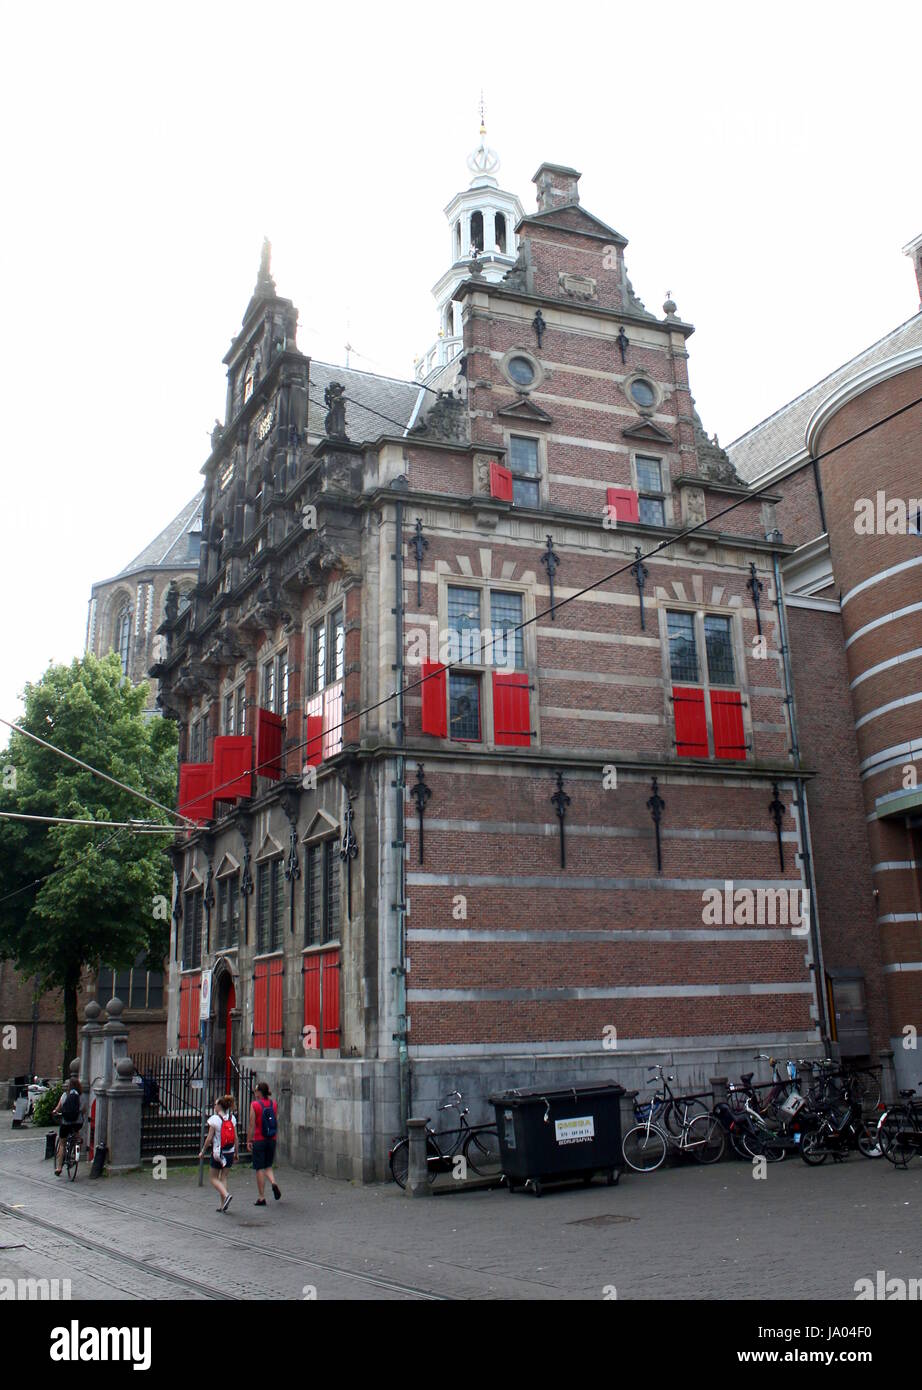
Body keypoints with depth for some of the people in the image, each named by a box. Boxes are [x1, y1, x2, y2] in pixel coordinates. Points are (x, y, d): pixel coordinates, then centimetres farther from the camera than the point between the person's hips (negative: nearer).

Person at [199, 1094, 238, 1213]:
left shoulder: (214, 1119, -11)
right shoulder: (232, 1118, 3)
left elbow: (209, 1138, -11)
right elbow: (236, 1137, 4)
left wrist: (202, 1151, 1)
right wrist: (236, 1152, 13)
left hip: (218, 1153, -5)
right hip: (230, 1153, 5)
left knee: (214, 1178, 9)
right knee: (223, 1177, 14)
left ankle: (226, 1194, -14)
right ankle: (223, 1205, 8)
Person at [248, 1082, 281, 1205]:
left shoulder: (255, 1105, -10)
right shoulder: (273, 1104, 4)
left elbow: (252, 1125, -10)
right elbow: (276, 1123, 9)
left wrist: (249, 1141, -4)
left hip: (259, 1140, -4)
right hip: (272, 1140, 5)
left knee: (259, 1168, 4)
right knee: (268, 1166, 19)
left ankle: (262, 1198, 7)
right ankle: (274, 1183, -8)